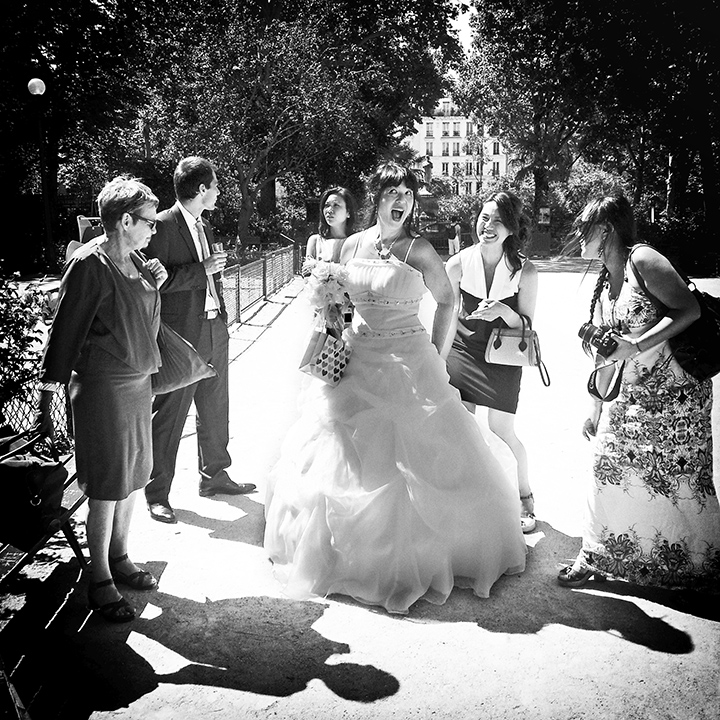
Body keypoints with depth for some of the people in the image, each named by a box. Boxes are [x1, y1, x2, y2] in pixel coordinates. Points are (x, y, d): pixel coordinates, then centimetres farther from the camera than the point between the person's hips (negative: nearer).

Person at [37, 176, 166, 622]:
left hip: (138, 382, 8)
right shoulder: (90, 264, -16)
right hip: (103, 388, -8)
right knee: (107, 486, 0)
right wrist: (47, 399, -14)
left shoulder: (136, 261, 7)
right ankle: (100, 582, 14)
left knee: (133, 476, 16)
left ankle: (120, 558, 33)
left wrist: (155, 284, 2)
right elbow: (65, 331, -15)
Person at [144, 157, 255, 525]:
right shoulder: (163, 226, -12)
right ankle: (157, 493, 11)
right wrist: (201, 270, -20)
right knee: (169, 416, 0)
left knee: (215, 411, 18)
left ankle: (214, 475, 34)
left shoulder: (204, 226, 15)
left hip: (214, 331, 8)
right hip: (181, 336, -8)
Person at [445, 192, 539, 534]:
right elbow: (448, 318, 1)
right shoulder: (458, 265, -8)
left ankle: (525, 498, 25)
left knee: (503, 433, 0)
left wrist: (504, 311, -26)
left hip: (503, 358, -2)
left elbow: (526, 326, -5)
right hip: (462, 352, 2)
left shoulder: (525, 271, -11)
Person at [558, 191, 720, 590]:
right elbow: (605, 352, 14)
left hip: (673, 393, -7)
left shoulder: (643, 260, -13)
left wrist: (636, 346, -29)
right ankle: (596, 557, 20)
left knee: (682, 482, 3)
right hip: (626, 397, 7)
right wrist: (595, 406, 15)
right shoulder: (604, 280, 10)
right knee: (609, 473, 6)